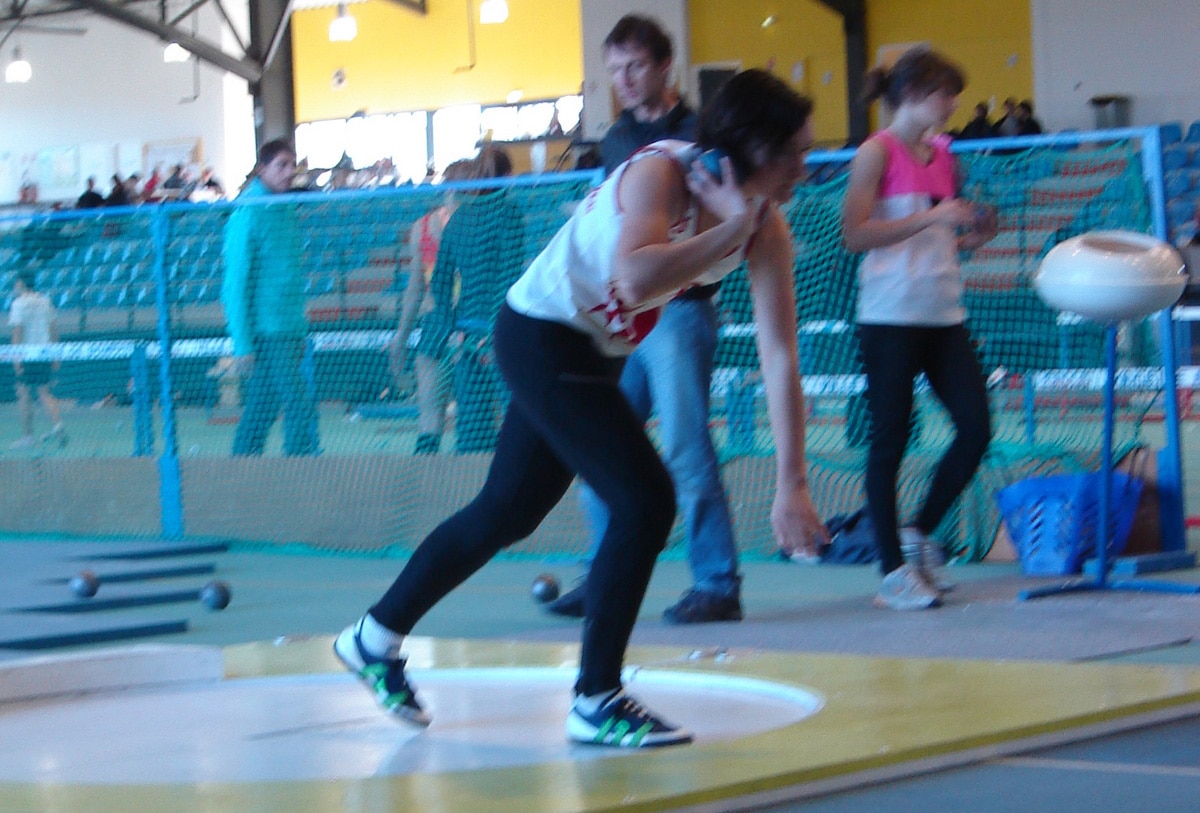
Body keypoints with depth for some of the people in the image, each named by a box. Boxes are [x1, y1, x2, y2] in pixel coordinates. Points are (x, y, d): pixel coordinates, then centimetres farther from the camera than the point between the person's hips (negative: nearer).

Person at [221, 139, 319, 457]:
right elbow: (236, 281, -13)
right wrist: (243, 343, -16)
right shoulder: (248, 213, -11)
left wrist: (299, 331, 17)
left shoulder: (285, 209, 13)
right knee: (300, 406, -10)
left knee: (261, 408, 11)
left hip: (290, 330, 8)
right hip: (267, 331, -8)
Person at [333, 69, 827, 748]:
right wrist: (732, 228, -36)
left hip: (594, 353, 8)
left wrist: (792, 483, -20)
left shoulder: (766, 227, -9)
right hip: (540, 335, -8)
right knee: (647, 501, -17)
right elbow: (635, 278, -46)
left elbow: (781, 357, -14)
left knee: (508, 513, 17)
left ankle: (376, 636, 34)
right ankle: (597, 702, -7)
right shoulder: (660, 172, -27)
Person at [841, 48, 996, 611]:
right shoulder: (878, 152, -5)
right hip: (890, 314, -7)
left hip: (943, 312, 7)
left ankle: (919, 532, 18)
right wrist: (932, 217, -19)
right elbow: (855, 233, -15)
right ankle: (893, 572, 6)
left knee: (976, 428, -2)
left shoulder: (942, 153, 15)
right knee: (890, 440, -1)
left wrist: (972, 236, 5)